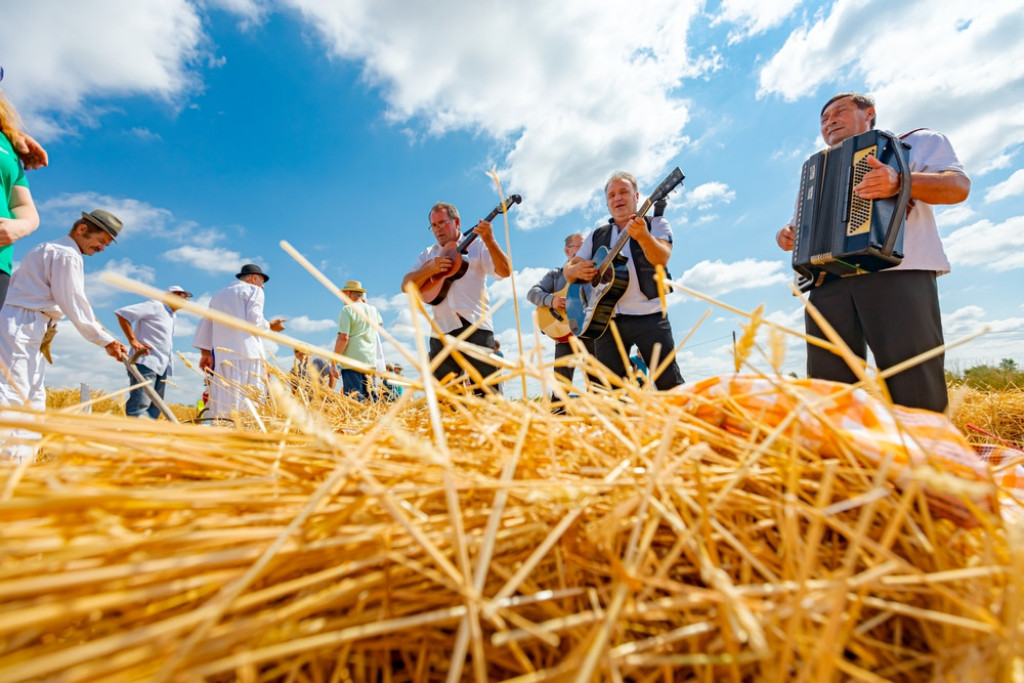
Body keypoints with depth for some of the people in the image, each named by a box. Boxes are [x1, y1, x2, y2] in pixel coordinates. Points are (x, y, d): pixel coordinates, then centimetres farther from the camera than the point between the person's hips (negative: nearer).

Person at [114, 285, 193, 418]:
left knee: (154, 409, 7)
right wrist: (133, 341, -16)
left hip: (162, 367, 9)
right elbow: (122, 313, -11)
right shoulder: (155, 306, -2)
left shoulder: (171, 316, 23)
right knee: (140, 406, -15)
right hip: (146, 362, -9)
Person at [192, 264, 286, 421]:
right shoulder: (254, 290, 7)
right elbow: (253, 321, -6)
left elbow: (205, 324, 23)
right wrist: (270, 325, 11)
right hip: (248, 354, -6)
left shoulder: (218, 295, 28)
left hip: (222, 355, 6)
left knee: (223, 405, 1)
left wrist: (206, 352, 23)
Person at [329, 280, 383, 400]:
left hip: (352, 361, -6)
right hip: (371, 361, 6)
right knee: (369, 400, 10)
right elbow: (380, 322, 37)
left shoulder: (347, 310, -5)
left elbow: (343, 338, -14)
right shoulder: (373, 309, 13)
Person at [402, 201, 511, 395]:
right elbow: (406, 285, 8)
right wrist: (430, 269, -9)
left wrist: (489, 240, -17)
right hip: (443, 330, 3)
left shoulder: (477, 245, 9)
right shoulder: (428, 254, 18)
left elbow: (505, 271, -5)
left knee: (487, 391, -4)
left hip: (476, 326, -3)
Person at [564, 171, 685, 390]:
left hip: (649, 316, -3)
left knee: (669, 384, -6)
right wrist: (577, 270, -8)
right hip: (607, 319, 3)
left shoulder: (655, 223, 8)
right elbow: (569, 269, 16)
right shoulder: (597, 235, 19)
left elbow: (661, 259, -11)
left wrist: (643, 236, -29)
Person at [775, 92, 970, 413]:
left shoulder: (917, 141, 20)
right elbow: (801, 224, 37)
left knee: (915, 395, -13)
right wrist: (786, 235, 11)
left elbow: (958, 186, 3)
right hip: (829, 282, 4)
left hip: (898, 272, -4)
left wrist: (901, 181, -17)